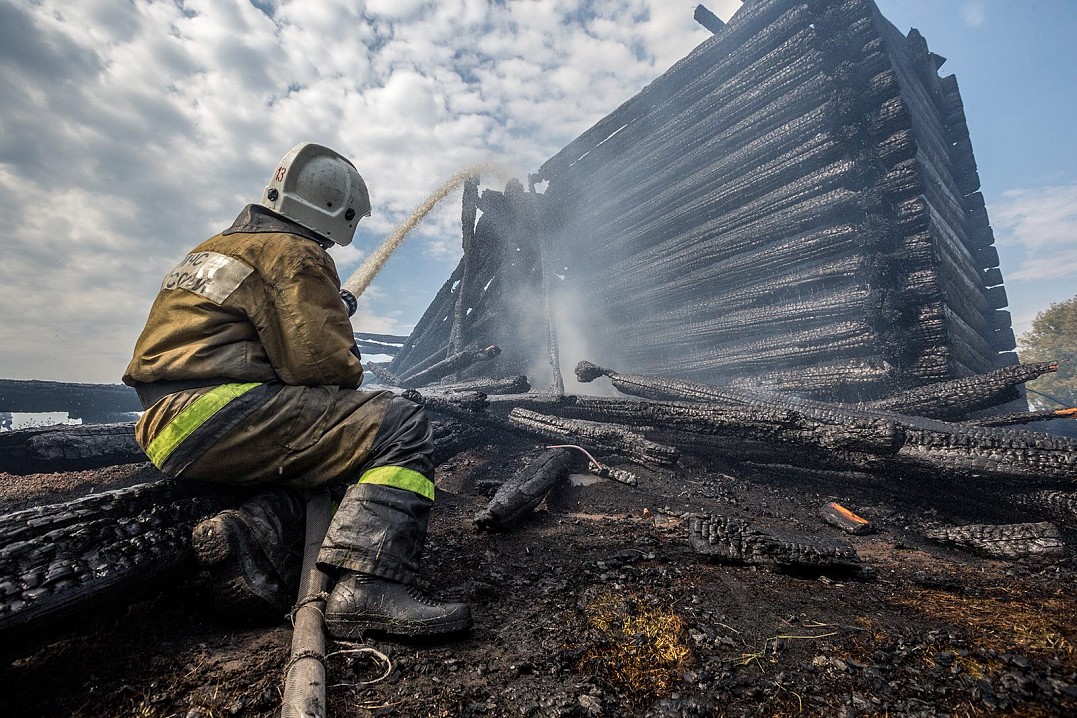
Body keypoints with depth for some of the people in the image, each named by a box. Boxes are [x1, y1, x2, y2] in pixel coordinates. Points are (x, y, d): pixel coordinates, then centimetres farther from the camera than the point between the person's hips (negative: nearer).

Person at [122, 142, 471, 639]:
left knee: (331, 452, 21)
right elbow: (326, 366, -16)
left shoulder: (218, 248, 24)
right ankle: (369, 589, -27)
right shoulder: (295, 255, -6)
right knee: (400, 426, -15)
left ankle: (251, 535, -3)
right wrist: (349, 364, 9)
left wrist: (332, 310, 27)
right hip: (215, 415, -10)